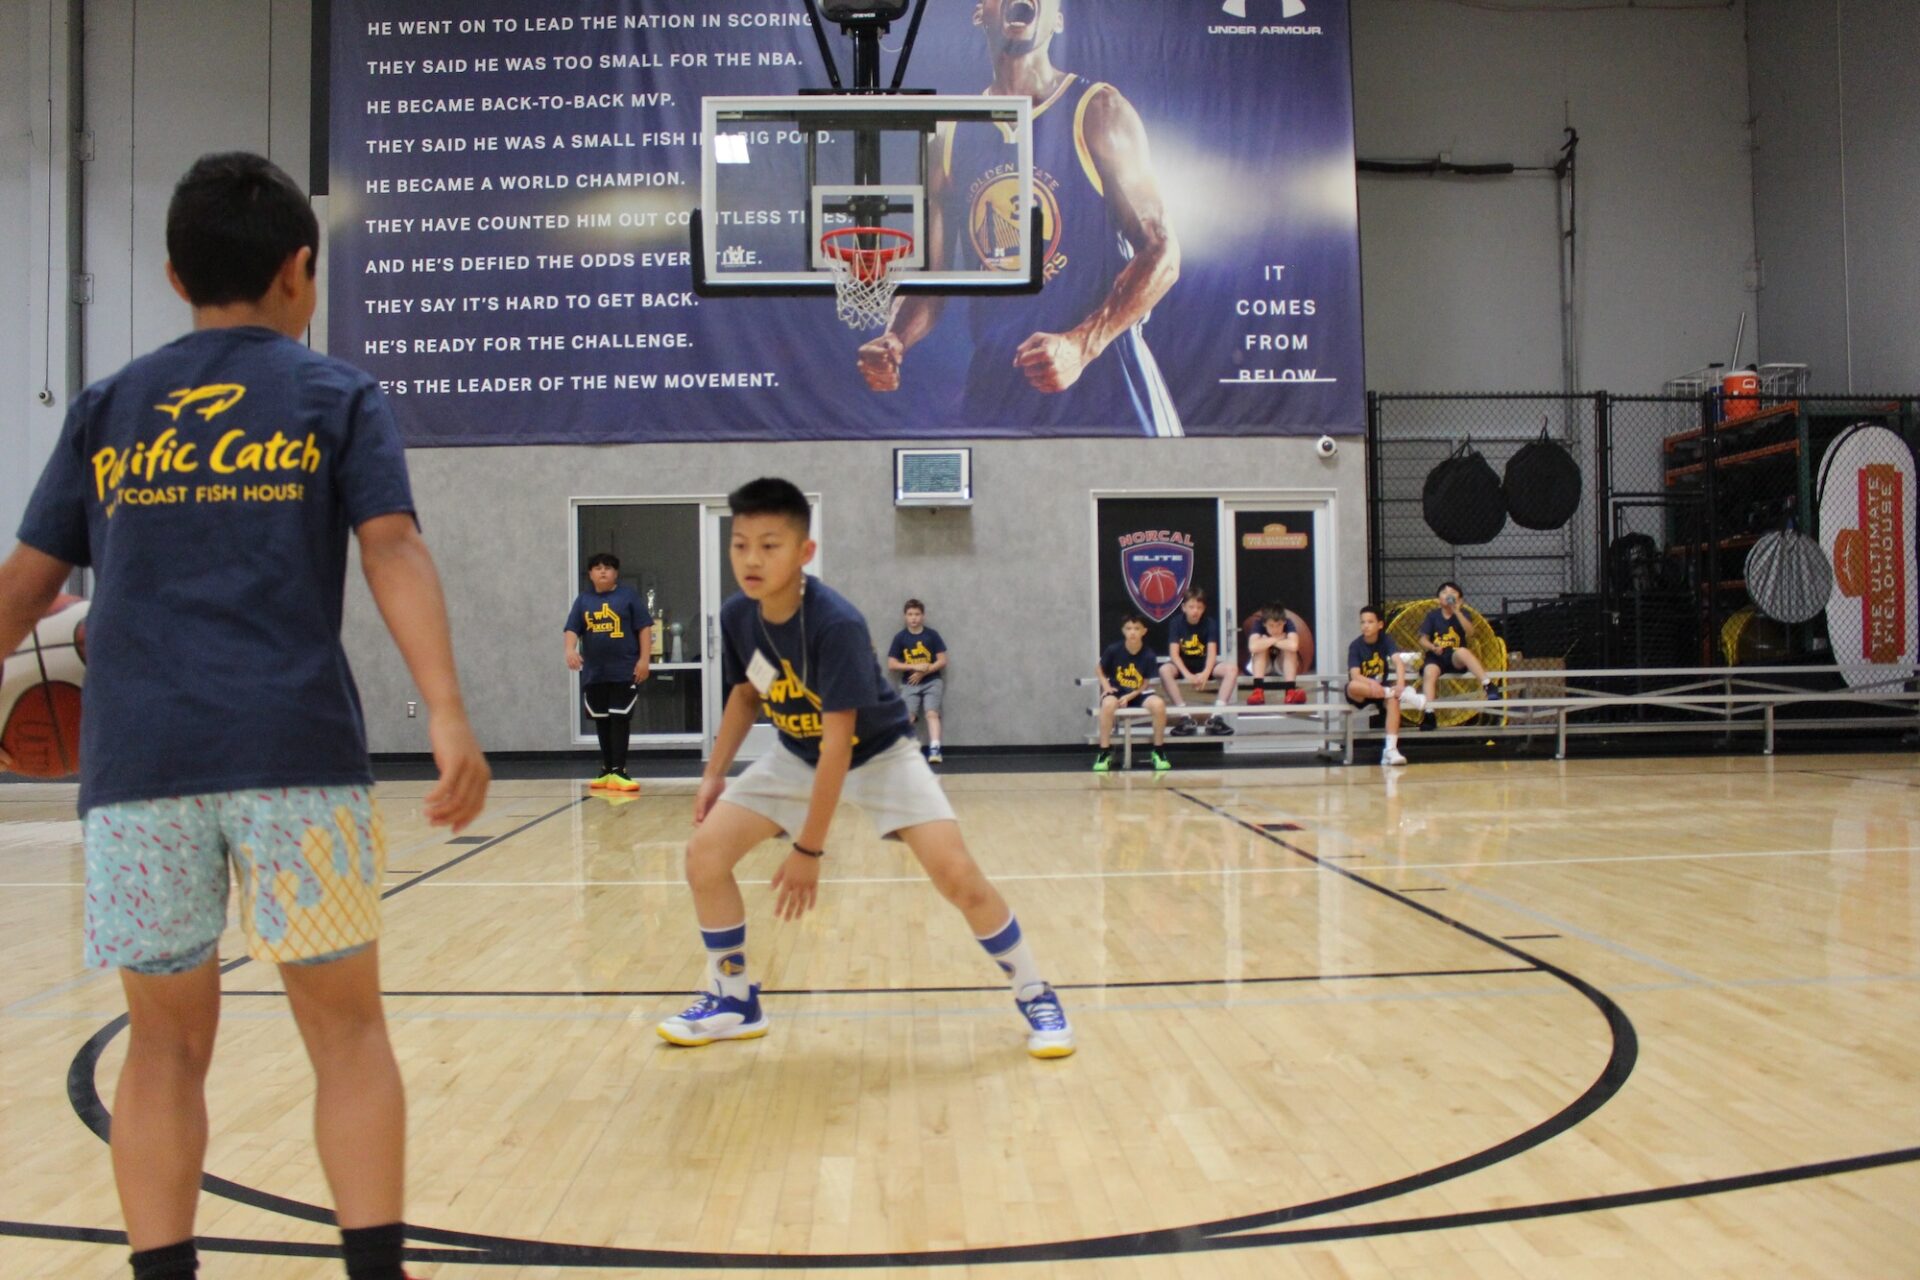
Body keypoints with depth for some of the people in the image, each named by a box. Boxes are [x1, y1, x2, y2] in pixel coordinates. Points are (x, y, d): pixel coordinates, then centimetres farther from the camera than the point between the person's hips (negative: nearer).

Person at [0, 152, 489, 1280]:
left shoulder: (107, 411, 16)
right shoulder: (341, 397, 8)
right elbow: (395, 553, -6)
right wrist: (448, 714, -15)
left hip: (137, 761, 3)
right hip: (294, 750, -2)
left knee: (167, 1043, 12)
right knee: (347, 1028, 7)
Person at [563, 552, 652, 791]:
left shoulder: (628, 596, 1)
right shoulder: (583, 600, 10)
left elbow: (644, 627, -1)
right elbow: (572, 629, 4)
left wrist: (644, 658, -8)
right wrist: (570, 650, -16)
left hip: (624, 671, -4)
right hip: (593, 673, 4)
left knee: (620, 720, -5)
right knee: (601, 721, 11)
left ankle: (618, 771, -4)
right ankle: (606, 769, 21)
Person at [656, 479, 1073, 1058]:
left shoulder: (838, 624, -33)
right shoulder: (737, 616, -14)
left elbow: (838, 742, -31)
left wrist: (808, 848, -29)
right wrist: (714, 773, 2)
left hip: (877, 752, -6)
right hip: (796, 755, 6)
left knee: (957, 873, -19)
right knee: (704, 855, -6)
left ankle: (1035, 996, 2)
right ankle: (734, 1002, 13)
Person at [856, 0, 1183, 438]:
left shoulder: (1098, 113, -2)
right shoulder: (951, 139, 10)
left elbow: (1161, 253, -8)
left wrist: (1081, 345, -22)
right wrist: (894, 343, -11)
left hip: (1100, 385, -3)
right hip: (994, 386, 3)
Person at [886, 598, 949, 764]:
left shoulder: (932, 635, 0)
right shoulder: (900, 637, 1)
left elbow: (942, 661, 0)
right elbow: (891, 665, -1)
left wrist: (924, 672, -11)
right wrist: (915, 666, -10)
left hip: (932, 681, -1)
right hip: (909, 683, 1)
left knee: (932, 713, -19)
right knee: (908, 717, -14)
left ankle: (934, 749, -26)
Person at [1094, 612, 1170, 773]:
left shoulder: (1148, 656, -10)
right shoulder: (1113, 650, -11)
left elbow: (1145, 683, -4)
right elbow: (1101, 671, 5)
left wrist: (1129, 697, -18)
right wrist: (1106, 686, -13)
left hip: (1139, 693, 1)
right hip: (1116, 690, -1)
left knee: (1159, 704, -29)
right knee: (1108, 704, -37)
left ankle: (1158, 751, -8)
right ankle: (1105, 752, -22)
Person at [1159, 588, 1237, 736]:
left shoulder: (1210, 624, -6)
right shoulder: (1176, 623, -10)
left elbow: (1212, 652, -16)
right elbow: (1174, 654, -18)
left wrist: (1205, 673, -35)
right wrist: (1188, 675, -33)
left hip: (1204, 663, 1)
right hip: (1183, 664, -1)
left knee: (1232, 669, -25)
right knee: (1164, 670, -34)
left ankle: (1216, 716, -27)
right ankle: (1186, 717, -30)